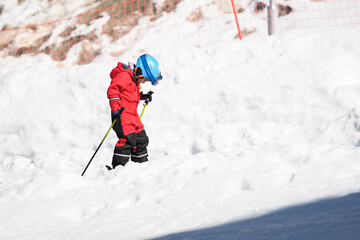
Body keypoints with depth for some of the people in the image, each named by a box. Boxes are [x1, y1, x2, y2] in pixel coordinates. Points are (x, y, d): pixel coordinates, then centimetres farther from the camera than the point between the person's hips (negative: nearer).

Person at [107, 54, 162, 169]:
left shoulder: (135, 81, 19)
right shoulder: (124, 76, -12)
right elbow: (113, 89, -20)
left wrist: (142, 96, 18)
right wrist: (115, 107, -26)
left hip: (132, 115, 10)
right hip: (122, 114, -10)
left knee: (141, 139, 14)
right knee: (128, 139, -21)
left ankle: (142, 162, 27)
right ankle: (118, 166, -21)